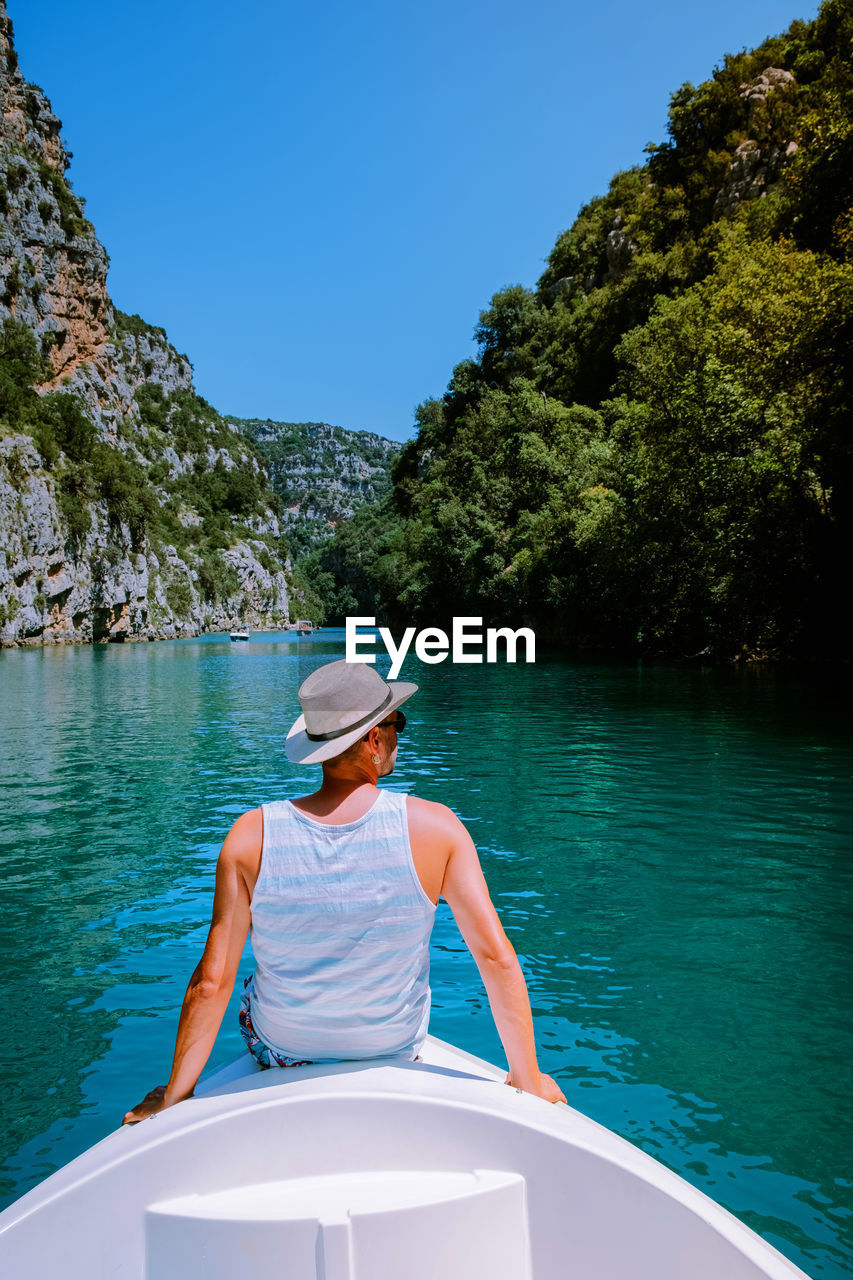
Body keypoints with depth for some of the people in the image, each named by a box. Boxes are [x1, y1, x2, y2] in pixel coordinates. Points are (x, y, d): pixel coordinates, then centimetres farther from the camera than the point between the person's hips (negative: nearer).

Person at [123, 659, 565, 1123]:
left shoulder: (251, 837, -24)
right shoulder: (435, 828, -25)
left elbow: (211, 983, -20)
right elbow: (497, 957, -22)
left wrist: (174, 1094, -5)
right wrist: (527, 1079, -8)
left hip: (281, 1052, 0)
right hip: (395, 1048, 0)